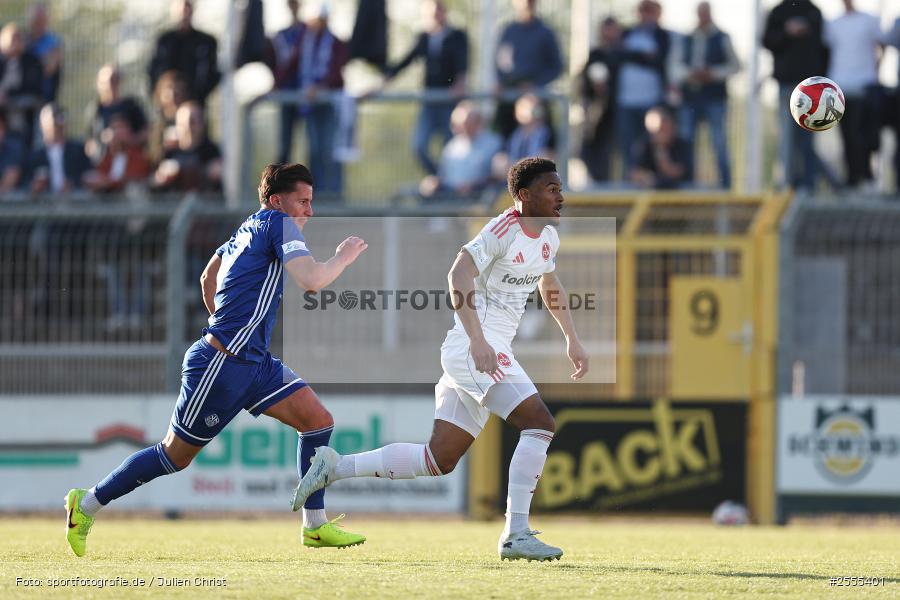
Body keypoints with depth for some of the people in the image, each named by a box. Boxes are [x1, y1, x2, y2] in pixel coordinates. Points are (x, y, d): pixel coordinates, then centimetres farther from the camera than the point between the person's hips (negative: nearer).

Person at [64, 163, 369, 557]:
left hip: (254, 362, 10)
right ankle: (86, 504, 17)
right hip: (221, 366, -10)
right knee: (175, 456, 2)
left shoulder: (248, 229, 13)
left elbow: (208, 279, 27)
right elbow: (312, 280, -26)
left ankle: (315, 525, 1)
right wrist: (344, 257, -9)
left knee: (318, 420, -1)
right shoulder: (278, 224, -14)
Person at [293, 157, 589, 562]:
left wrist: (572, 340, 30)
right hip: (475, 348, -9)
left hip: (486, 353, 9)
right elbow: (458, 276, -24)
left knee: (439, 460, 7)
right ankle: (515, 536, -16)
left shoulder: (548, 236, 14)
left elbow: (549, 285, 33)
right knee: (539, 423, -18)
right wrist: (478, 342, -31)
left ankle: (334, 467, 13)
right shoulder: (504, 231, -14)